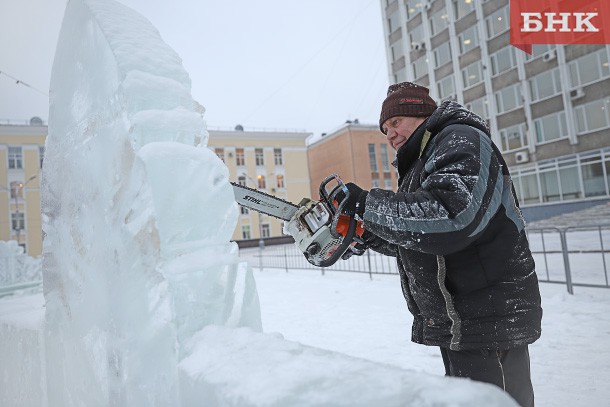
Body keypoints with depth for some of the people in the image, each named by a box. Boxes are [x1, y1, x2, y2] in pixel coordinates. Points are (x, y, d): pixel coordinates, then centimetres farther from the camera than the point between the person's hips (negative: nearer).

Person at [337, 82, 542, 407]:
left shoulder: (459, 140, -13)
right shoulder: (420, 164, 17)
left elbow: (451, 215, -33)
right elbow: (414, 240, 21)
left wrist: (367, 203, -24)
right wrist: (367, 235, 8)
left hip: (488, 322, -10)